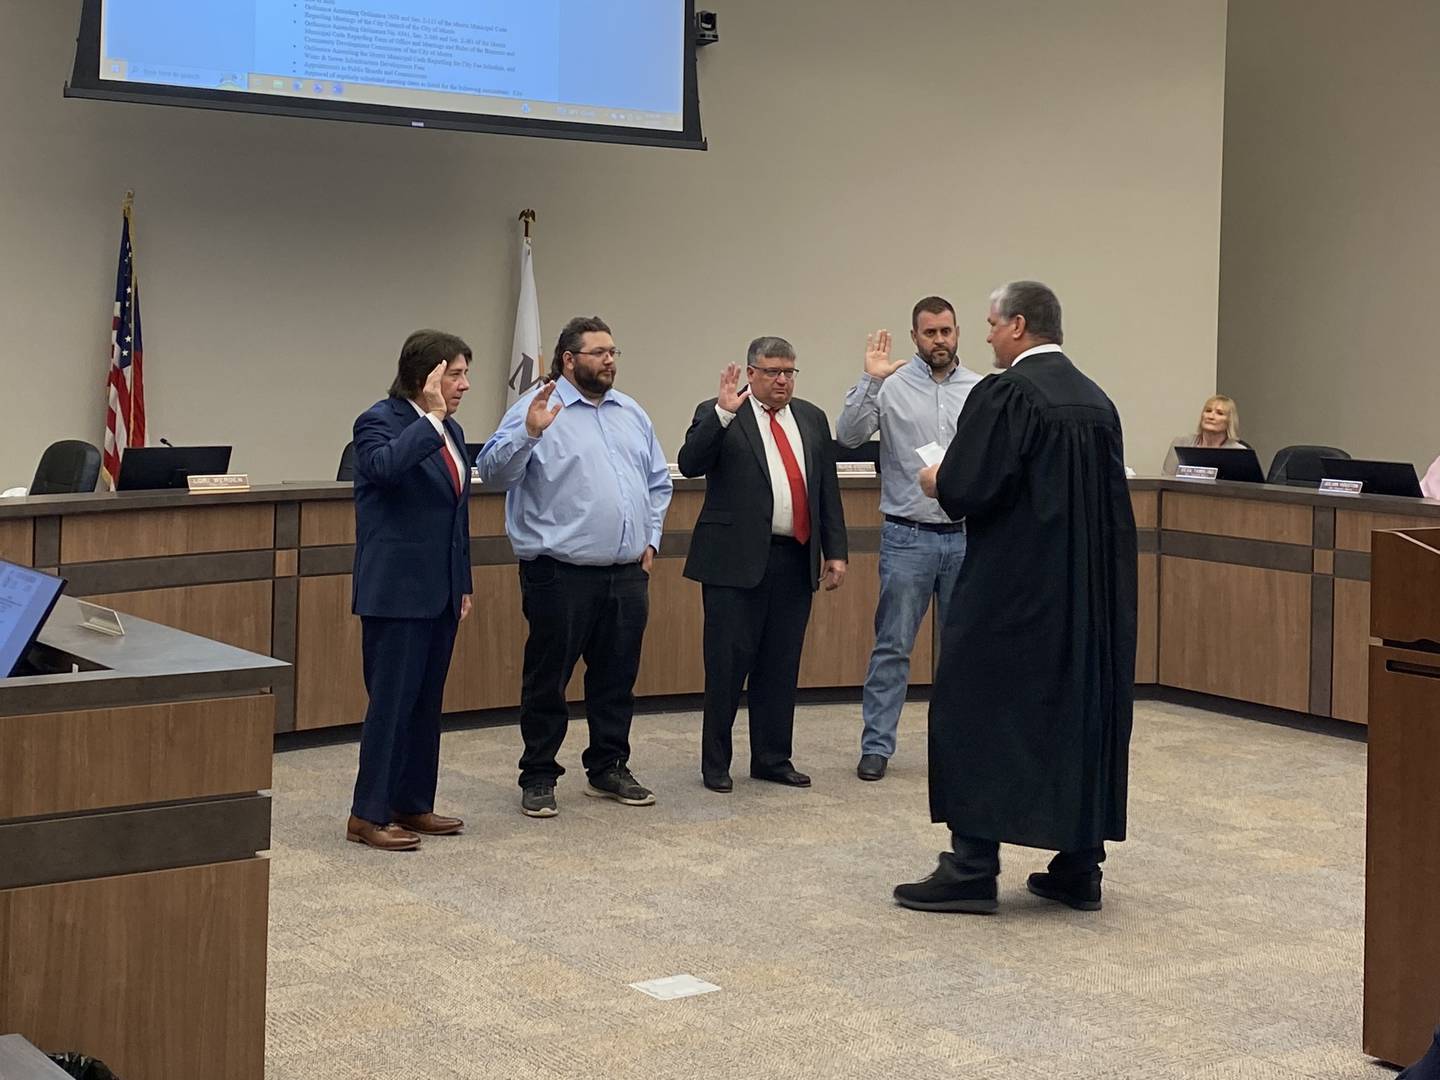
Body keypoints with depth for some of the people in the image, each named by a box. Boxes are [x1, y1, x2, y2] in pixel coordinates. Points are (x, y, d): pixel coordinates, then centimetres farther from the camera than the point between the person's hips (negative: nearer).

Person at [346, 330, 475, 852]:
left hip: (441, 592, 8)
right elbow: (385, 466, -34)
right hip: (397, 591, -8)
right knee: (392, 701, -5)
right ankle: (368, 815, 3)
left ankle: (412, 804, 20)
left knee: (427, 702, 11)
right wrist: (431, 417, -27)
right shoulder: (379, 421, -10)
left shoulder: (450, 431, 14)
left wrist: (463, 585, 19)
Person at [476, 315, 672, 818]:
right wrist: (528, 433, -31)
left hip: (628, 573, 6)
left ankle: (609, 768, 27)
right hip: (561, 573, -6)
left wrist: (650, 538, 13)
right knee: (547, 679, 3)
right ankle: (538, 777, 13)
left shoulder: (631, 412, 14)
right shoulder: (538, 408, -6)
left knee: (617, 678, 14)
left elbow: (658, 481, 22)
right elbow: (493, 471, -16)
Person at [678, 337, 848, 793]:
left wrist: (835, 551, 9)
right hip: (737, 561, -4)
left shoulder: (812, 418, 14)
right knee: (727, 664, 0)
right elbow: (690, 464, -15)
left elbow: (828, 489, 14)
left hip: (795, 561, 5)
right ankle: (715, 762, 11)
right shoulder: (718, 416, 0)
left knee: (781, 666, 10)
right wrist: (723, 412, -23)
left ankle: (773, 758, 20)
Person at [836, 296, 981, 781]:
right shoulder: (891, 386, -4)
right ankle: (876, 746, 7)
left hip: (966, 536, 3)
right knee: (892, 646, 1)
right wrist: (869, 382, -23)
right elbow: (848, 436, -15)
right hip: (907, 536, -3)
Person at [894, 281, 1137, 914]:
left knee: (979, 714, 0)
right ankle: (1079, 867, 15)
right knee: (1082, 713, 12)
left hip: (1012, 590, -7)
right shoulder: (1096, 400, 10)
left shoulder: (1006, 393, -14)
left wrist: (937, 481, 2)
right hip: (1090, 594, 8)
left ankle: (973, 868, 0)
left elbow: (967, 489, -21)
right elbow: (1108, 500, 15)